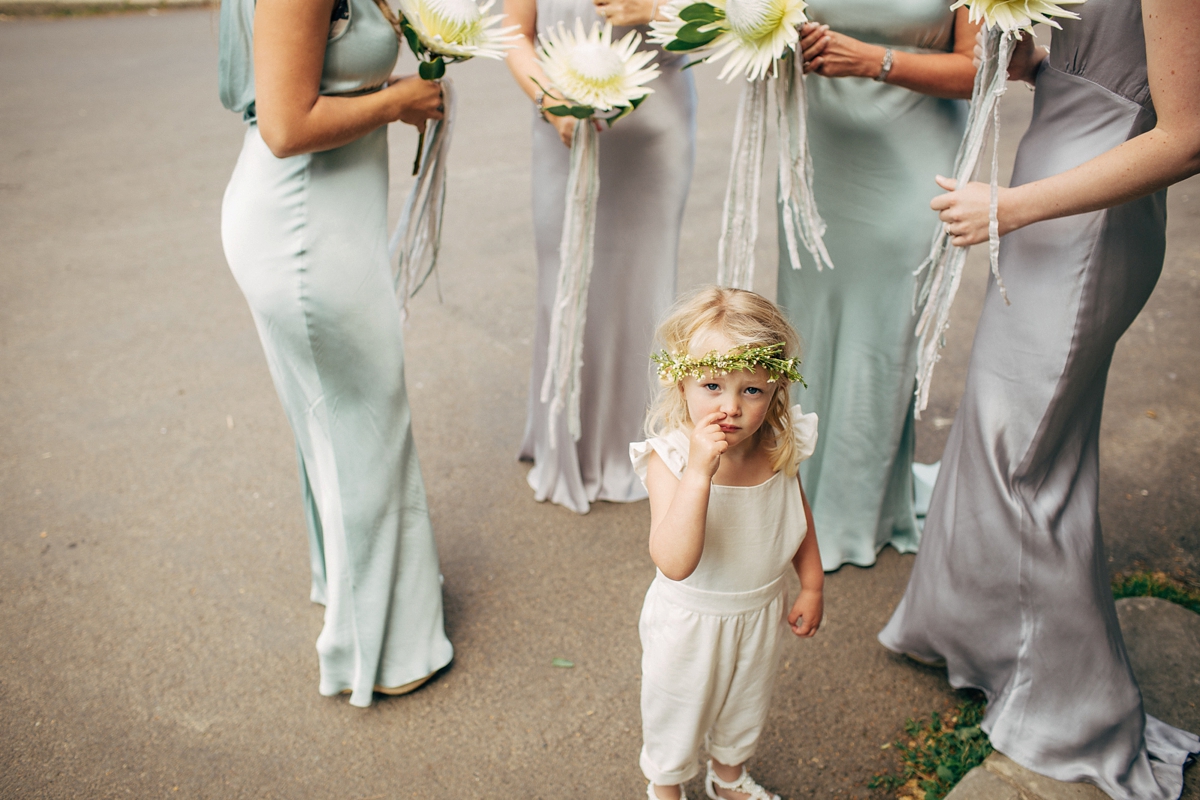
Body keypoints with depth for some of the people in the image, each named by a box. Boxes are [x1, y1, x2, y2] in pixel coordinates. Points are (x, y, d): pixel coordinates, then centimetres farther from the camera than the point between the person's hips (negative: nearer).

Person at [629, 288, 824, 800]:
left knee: (746, 704, 30)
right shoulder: (670, 459, -33)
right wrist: (698, 471, -51)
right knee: (677, 711, 22)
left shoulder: (779, 447, -18)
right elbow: (675, 563, -44)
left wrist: (812, 585, 9)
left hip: (762, 612, 5)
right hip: (690, 620, -4)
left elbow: (798, 514, 4)